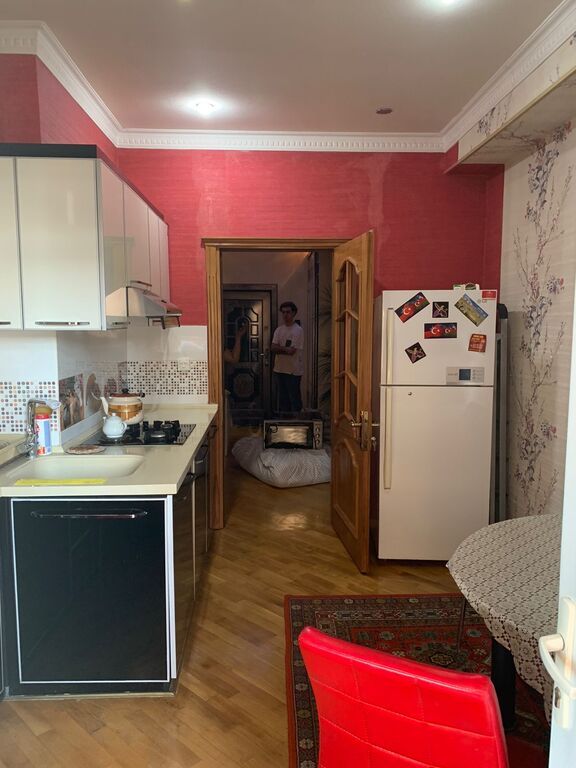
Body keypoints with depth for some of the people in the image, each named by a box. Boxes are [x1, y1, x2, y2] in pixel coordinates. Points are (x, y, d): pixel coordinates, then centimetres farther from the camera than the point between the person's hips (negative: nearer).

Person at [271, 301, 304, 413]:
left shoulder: (298, 330, -10)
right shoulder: (279, 330, 10)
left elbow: (292, 351, -18)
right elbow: (273, 348, -1)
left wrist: (279, 348, -5)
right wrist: (285, 348, -14)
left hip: (293, 370, -6)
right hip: (280, 369, 6)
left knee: (295, 398, 0)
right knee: (283, 398, 14)